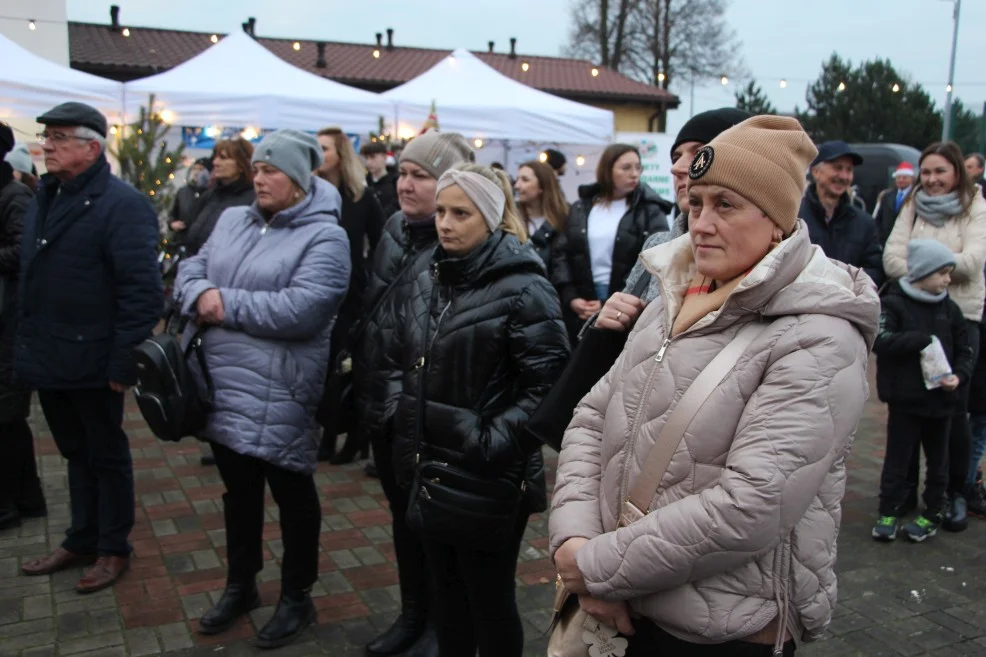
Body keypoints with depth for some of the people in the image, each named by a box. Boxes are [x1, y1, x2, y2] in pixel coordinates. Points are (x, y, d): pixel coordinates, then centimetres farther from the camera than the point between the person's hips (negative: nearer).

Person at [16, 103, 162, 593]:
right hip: (48, 359, 8)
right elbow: (29, 276, 18)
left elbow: (142, 290, -20)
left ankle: (113, 549, 24)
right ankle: (81, 540, 35)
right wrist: (24, 345, 12)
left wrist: (123, 362, -22)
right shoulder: (45, 198, 12)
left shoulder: (121, 204, -15)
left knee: (107, 456, 9)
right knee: (75, 454, 20)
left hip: (92, 362, -8)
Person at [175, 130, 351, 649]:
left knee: (292, 493, 9)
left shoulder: (324, 236, -12)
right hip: (222, 385, 7)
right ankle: (240, 585, 40)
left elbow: (302, 310, -24)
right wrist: (201, 295, -14)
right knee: (238, 489, 21)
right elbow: (191, 270, 9)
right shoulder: (232, 220, 11)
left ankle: (297, 597, 28)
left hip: (278, 395, -7)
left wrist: (227, 305, -18)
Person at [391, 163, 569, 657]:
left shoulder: (522, 288, -14)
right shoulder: (426, 283, 9)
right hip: (431, 466, 7)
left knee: (490, 597, 9)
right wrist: (409, 439, 13)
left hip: (491, 477, -7)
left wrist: (492, 444, -24)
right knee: (447, 589, 21)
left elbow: (545, 386, -18)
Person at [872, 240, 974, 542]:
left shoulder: (949, 309, 5)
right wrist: (923, 339, -21)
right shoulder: (894, 304, -8)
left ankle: (933, 513, 26)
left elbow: (965, 350, 8)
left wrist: (958, 375, -10)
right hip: (905, 399, -4)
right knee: (897, 458, 4)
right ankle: (889, 512, 16)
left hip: (941, 399, 4)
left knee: (938, 460, 13)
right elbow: (881, 341, -22)